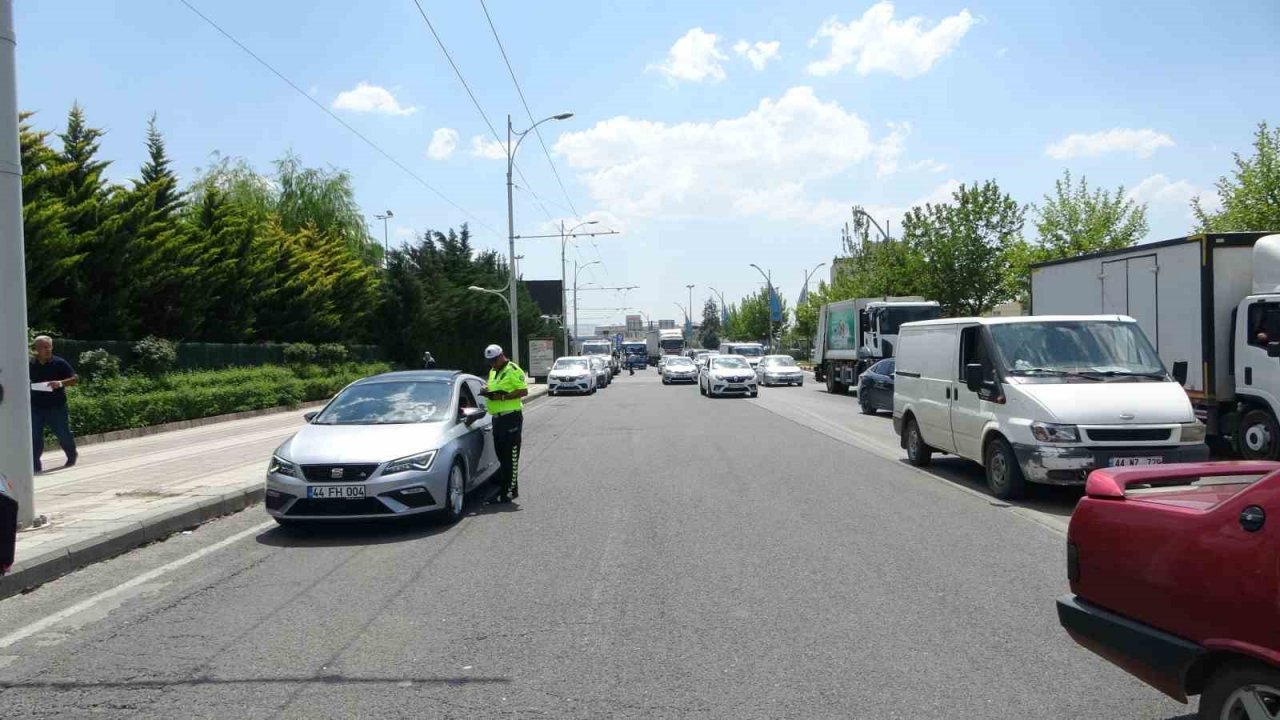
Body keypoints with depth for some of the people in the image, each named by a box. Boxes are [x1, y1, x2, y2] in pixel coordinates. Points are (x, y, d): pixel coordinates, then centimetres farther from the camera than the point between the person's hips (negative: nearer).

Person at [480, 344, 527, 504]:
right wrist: (487, 392, 2)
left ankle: (509, 491, -2)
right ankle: (504, 487, 21)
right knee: (501, 455, 13)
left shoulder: (513, 370, -9)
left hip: (511, 417, -9)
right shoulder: (492, 372, 19)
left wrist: (502, 396, -21)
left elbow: (524, 390, -16)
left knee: (511, 456, -5)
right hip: (497, 417, 9)